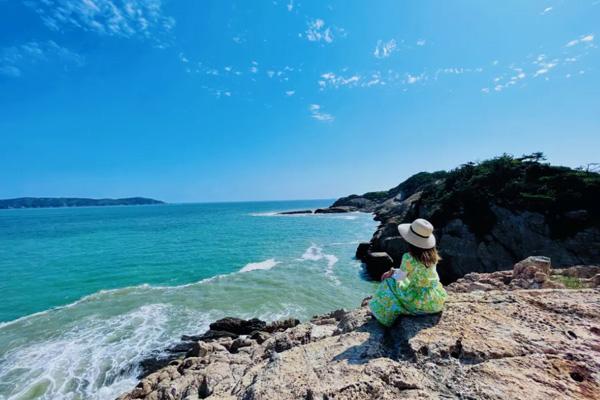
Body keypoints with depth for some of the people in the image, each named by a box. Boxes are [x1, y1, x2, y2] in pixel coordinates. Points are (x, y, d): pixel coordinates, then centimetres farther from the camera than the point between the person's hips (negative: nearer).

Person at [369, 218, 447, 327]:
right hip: (438, 298, 7)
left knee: (390, 283, 10)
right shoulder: (432, 254, -3)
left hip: (422, 302, -6)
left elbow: (400, 277, -8)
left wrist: (392, 273, 13)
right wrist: (394, 272, 12)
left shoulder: (408, 258, -23)